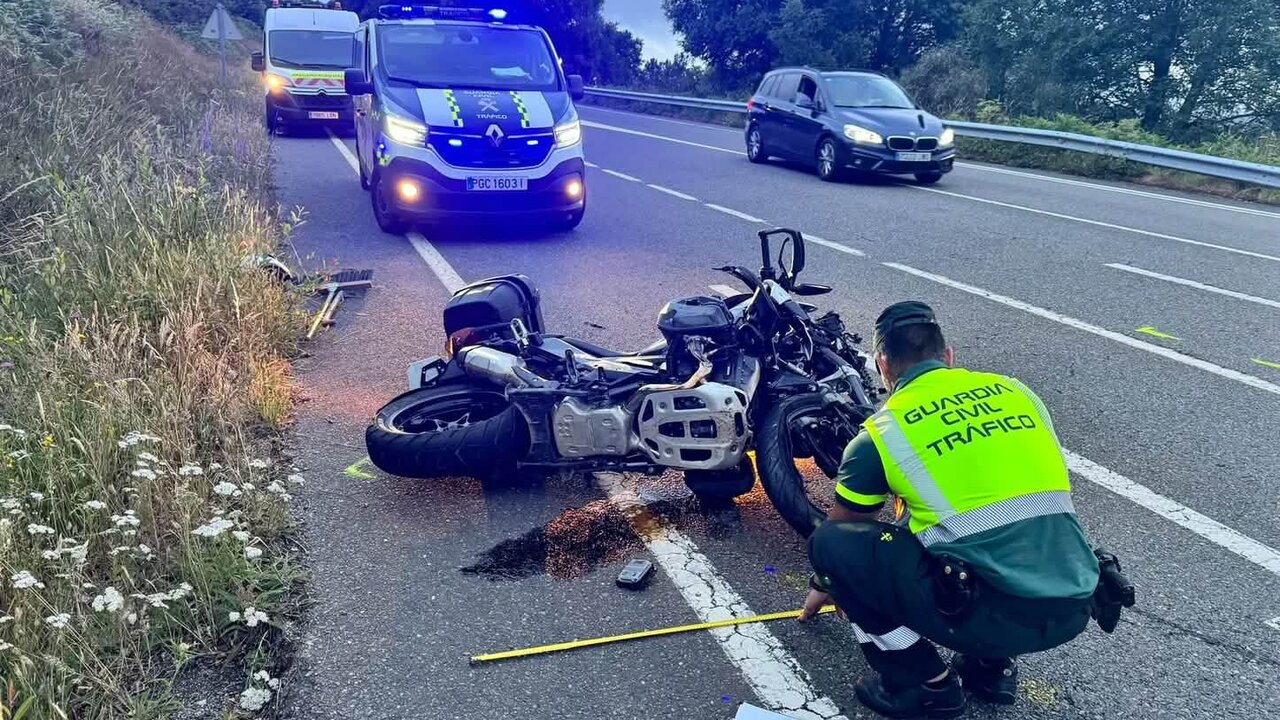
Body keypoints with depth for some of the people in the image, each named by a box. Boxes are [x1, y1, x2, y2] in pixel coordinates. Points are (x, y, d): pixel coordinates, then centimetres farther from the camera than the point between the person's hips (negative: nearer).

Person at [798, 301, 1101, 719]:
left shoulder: (880, 431, 3)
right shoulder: (1015, 390, 15)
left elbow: (843, 530, 21)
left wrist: (824, 587, 43)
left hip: (995, 614, -6)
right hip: (1074, 608, 6)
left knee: (829, 544, 7)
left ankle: (925, 684, 10)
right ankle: (992, 664, 22)